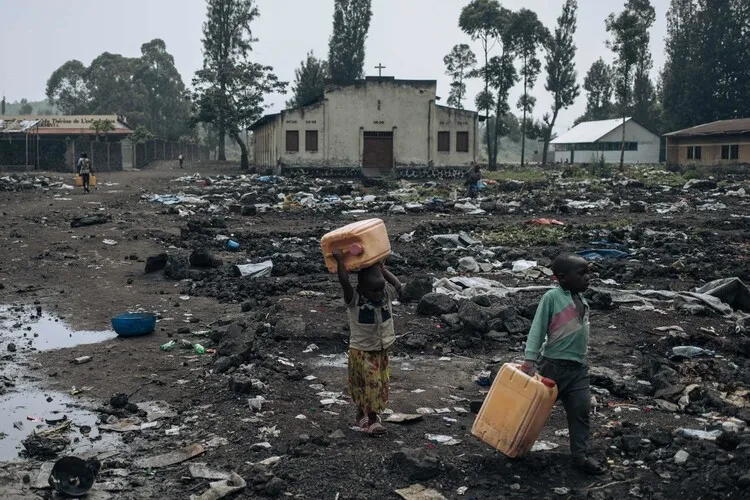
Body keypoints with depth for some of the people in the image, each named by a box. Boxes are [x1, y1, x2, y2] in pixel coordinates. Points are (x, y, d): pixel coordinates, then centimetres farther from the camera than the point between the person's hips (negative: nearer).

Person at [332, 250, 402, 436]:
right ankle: (371, 419, 3)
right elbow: (345, 283, -34)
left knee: (380, 384, 12)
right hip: (361, 350, -6)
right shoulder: (354, 300, -20)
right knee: (370, 384, -8)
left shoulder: (386, 294, -5)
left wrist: (383, 270, 9)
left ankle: (362, 415, 28)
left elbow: (397, 285, 11)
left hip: (381, 349, 6)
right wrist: (340, 261, -35)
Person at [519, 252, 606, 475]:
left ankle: (580, 456, 10)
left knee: (581, 410, 3)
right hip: (553, 365, -6)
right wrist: (530, 361, -20)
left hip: (578, 367, 6)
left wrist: (581, 358, 17)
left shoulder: (583, 302, 8)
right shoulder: (552, 297, -12)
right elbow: (537, 329, -14)